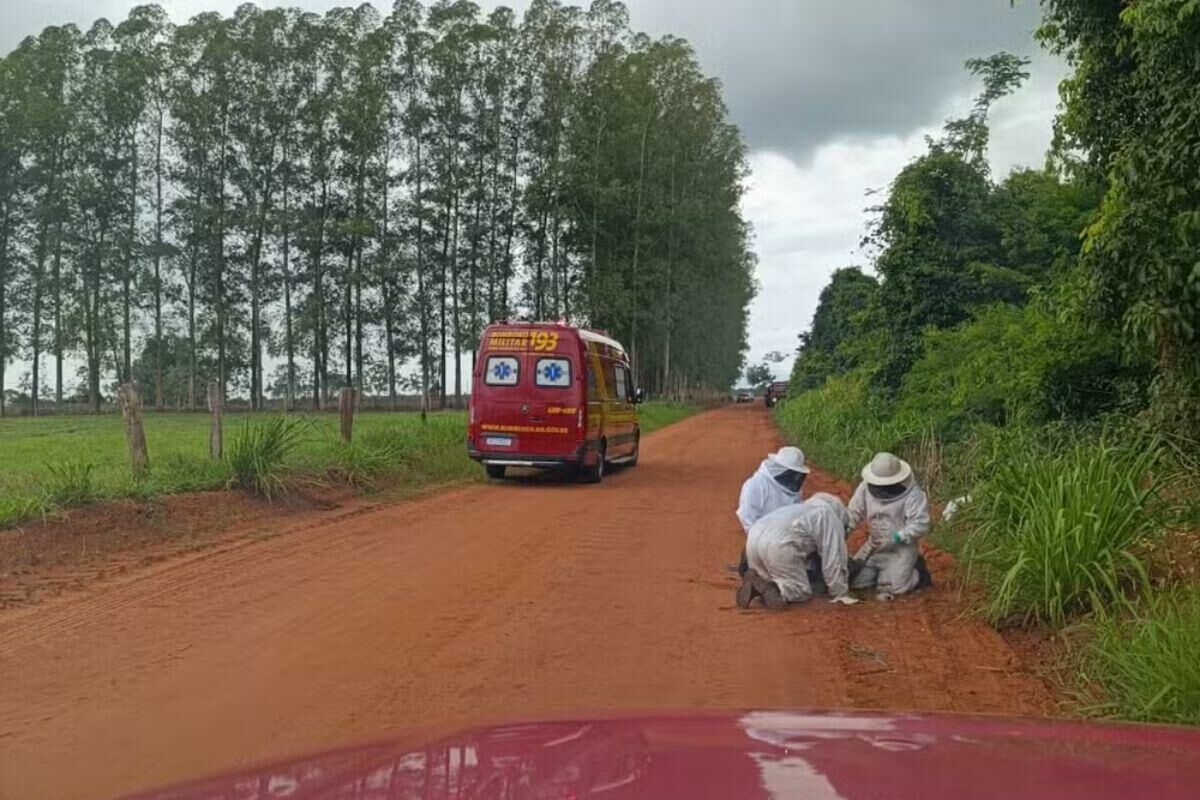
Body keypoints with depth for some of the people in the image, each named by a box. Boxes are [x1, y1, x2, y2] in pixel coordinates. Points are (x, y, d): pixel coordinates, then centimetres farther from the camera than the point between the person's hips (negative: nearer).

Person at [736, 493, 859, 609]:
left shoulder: (803, 510, 37)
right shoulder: (831, 519, 16)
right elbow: (834, 560, 10)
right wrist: (841, 594, 18)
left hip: (754, 536, 7)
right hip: (778, 544, -7)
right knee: (802, 591, 5)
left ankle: (756, 581, -6)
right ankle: (769, 588, -18)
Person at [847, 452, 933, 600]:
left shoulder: (912, 494, -19)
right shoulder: (866, 487, -7)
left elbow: (920, 525, -20)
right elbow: (853, 513, 1)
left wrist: (894, 539, -26)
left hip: (901, 548, -5)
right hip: (874, 546, 5)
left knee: (892, 587, -17)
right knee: (854, 580, -4)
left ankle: (918, 573, 13)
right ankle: (883, 571, 23)